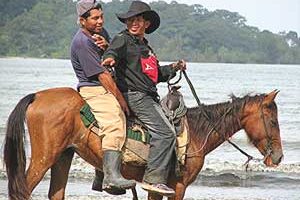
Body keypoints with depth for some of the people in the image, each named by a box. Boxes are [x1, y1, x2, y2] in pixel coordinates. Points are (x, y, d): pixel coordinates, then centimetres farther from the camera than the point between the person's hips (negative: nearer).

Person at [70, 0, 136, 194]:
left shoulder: (100, 32, 14)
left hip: (105, 90, 10)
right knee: (115, 124, -30)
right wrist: (122, 101, -16)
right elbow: (102, 75, -17)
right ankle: (112, 176, -45)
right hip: (93, 91, -10)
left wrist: (106, 46, -6)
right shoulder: (82, 42, -15)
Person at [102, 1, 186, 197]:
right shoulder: (123, 39, -2)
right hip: (134, 95, -10)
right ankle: (153, 178, -25)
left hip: (149, 97, 10)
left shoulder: (145, 47, 25)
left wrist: (173, 68, 20)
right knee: (165, 132, -22)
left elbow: (156, 74, 34)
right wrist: (110, 57, -47)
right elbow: (114, 50, -25)